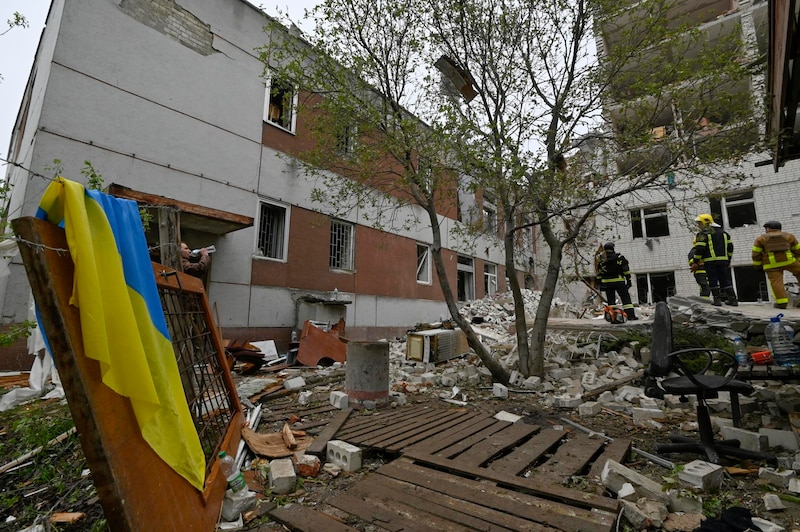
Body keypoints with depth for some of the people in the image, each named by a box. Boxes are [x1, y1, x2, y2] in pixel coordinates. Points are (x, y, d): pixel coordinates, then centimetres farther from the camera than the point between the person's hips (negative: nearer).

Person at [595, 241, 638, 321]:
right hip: (619, 281, -2)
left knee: (610, 300, 6)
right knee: (626, 298, 4)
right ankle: (631, 315, 0)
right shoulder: (619, 257, 1)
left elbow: (599, 274, 7)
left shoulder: (601, 260, 6)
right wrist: (628, 280, 2)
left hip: (607, 283, 2)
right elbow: (626, 270, -2)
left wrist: (600, 284, 12)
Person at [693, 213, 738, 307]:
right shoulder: (723, 232, 17)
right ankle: (733, 299, 12)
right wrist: (728, 260, 25)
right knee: (725, 280, 12)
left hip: (710, 261, -7)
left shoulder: (703, 234, -7)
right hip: (723, 260, 7)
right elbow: (730, 246, 19)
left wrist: (695, 261, -8)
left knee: (713, 281, -1)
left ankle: (717, 299, -1)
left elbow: (699, 249, -14)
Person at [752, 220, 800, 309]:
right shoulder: (789, 236, 16)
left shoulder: (761, 239, 8)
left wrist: (757, 265, 11)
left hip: (771, 264, -2)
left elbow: (756, 254, 4)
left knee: (776, 282, -4)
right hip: (788, 260, 2)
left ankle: (782, 302, -9)